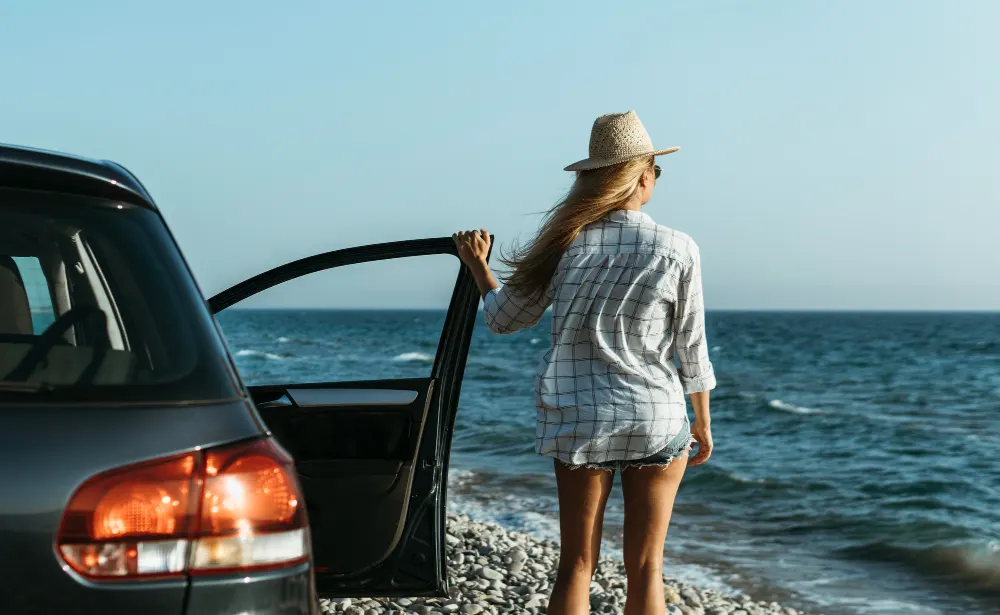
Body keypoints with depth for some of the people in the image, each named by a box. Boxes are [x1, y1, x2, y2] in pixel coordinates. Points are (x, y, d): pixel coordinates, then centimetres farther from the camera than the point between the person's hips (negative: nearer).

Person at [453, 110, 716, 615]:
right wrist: (703, 423, 13)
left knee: (576, 566, 8)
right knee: (645, 568, 7)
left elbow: (504, 318, 5)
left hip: (579, 419, 1)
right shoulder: (677, 251, -7)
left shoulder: (565, 241, -4)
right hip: (658, 421, -1)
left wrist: (478, 267, 24)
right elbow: (691, 350, 0)